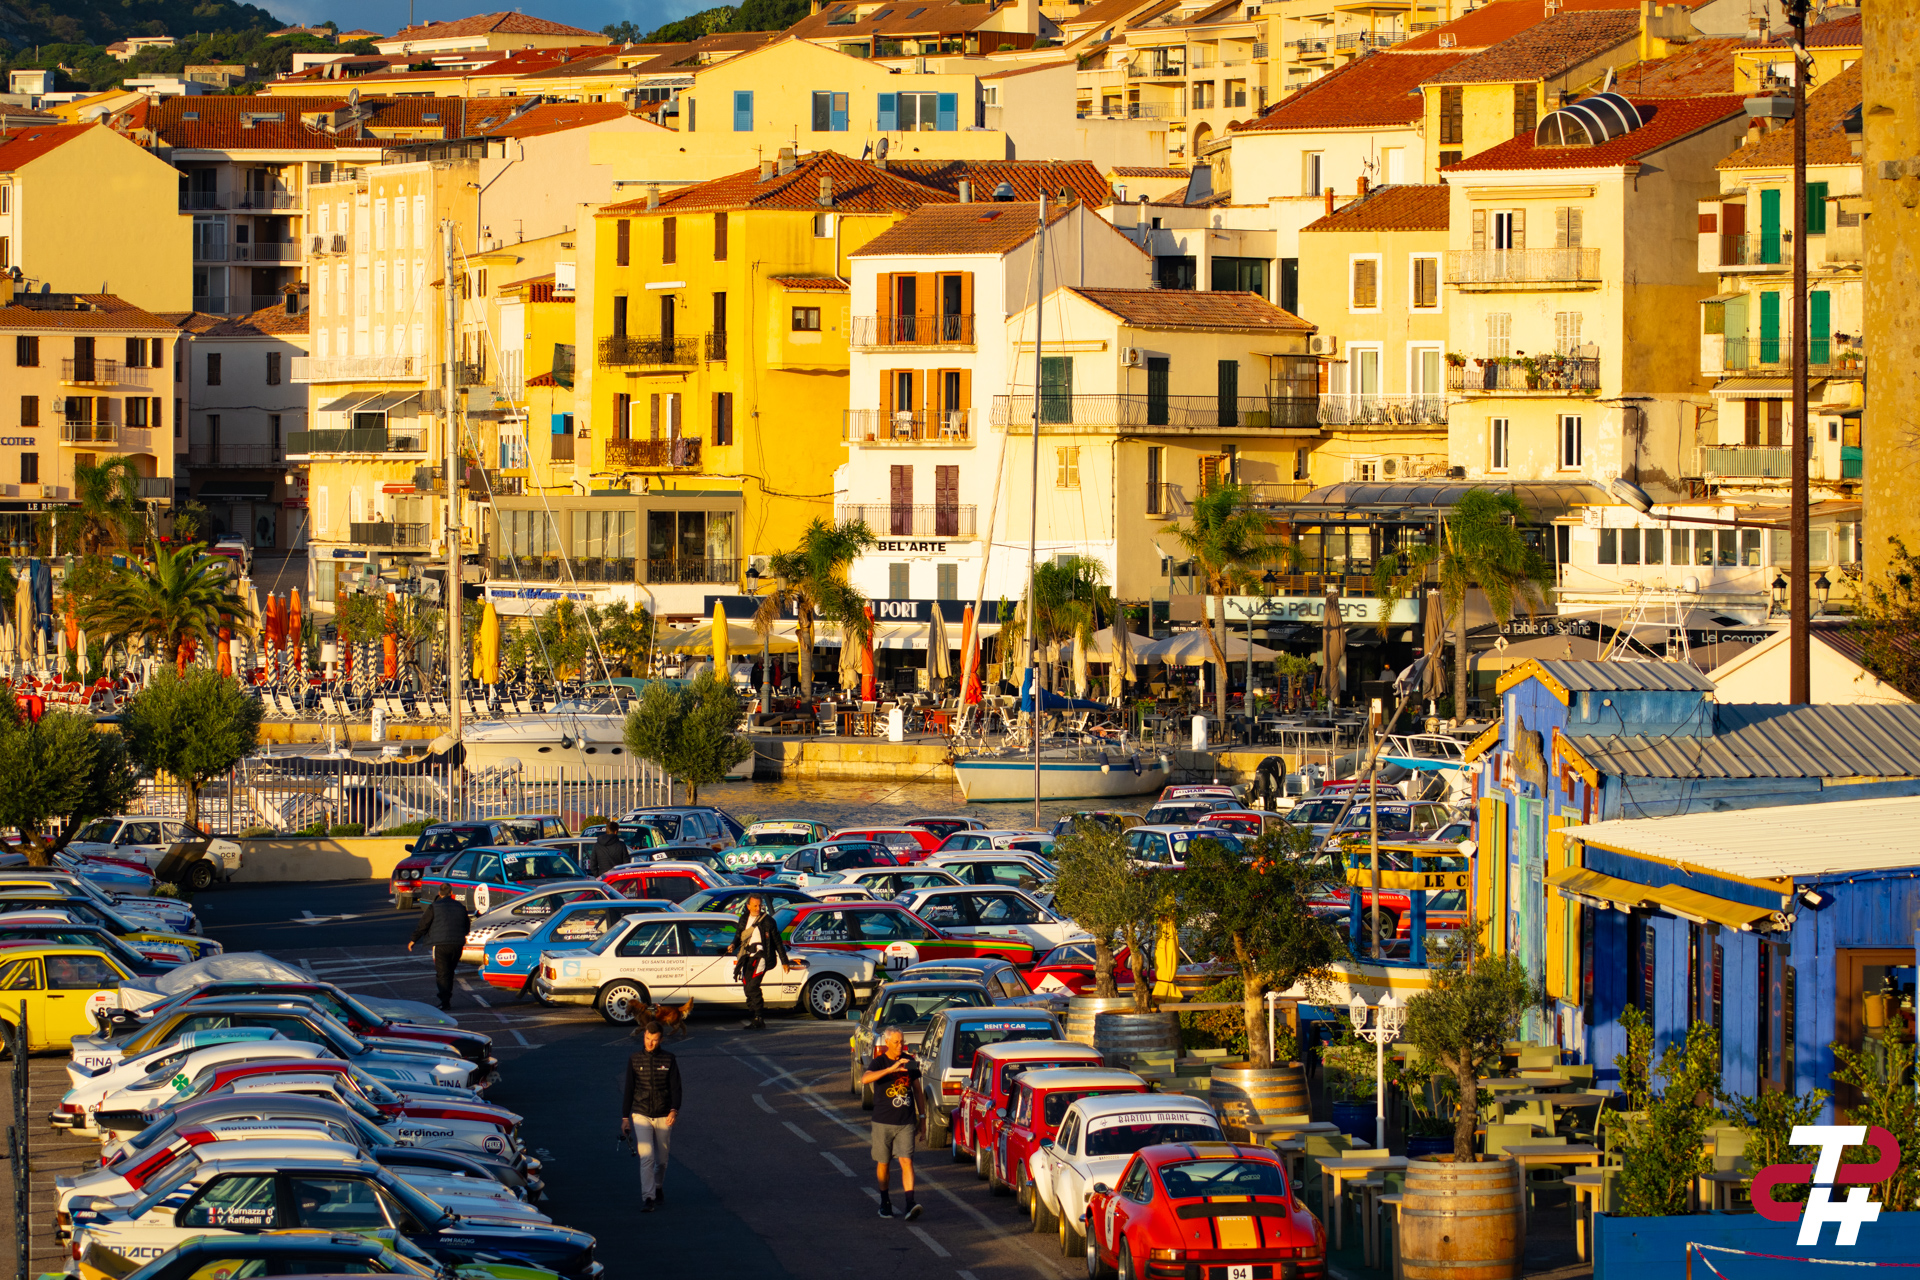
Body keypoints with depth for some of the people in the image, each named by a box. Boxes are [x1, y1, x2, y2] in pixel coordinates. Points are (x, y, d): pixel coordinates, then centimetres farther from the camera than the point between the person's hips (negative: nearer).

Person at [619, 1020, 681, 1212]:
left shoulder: (669, 1060, -1)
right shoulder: (635, 1060, 2)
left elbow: (675, 1087, -3)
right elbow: (628, 1090, 8)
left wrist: (674, 1110, -20)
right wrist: (625, 1118, 7)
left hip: (663, 1117, 1)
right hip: (641, 1116, -1)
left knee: (662, 1159, 12)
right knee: (646, 1157, -14)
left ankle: (658, 1187, 38)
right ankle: (648, 1199, -15)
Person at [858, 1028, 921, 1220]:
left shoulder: (910, 1062, 5)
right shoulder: (879, 1062, -7)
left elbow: (916, 1089, 16)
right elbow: (865, 1079, -28)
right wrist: (891, 1069, -38)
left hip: (905, 1123, 1)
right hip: (883, 1122, -1)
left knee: (906, 1161, -10)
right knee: (883, 1163, 10)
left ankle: (910, 1204, -19)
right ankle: (885, 1201, 27)